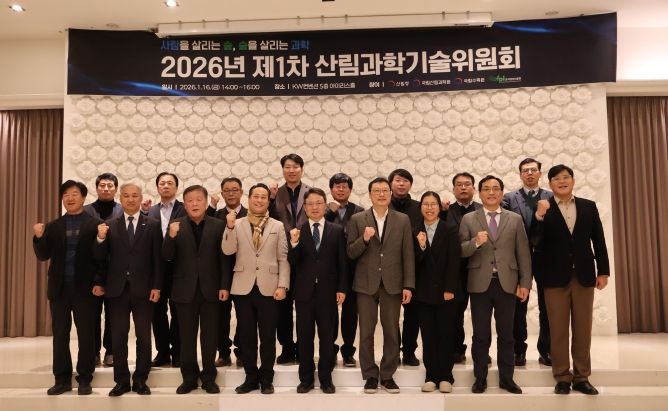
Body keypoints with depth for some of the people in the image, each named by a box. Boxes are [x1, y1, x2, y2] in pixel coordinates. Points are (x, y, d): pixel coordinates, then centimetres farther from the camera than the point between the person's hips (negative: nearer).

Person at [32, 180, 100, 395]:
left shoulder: (95, 224, -1)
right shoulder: (53, 226, 10)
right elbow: (43, 256, 5)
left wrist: (99, 282, -13)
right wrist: (39, 237, -11)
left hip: (85, 287, -3)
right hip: (59, 288, 4)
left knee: (86, 335, 4)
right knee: (60, 335, 9)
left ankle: (84, 379, 14)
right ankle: (62, 379, 20)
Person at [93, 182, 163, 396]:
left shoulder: (153, 225, 1)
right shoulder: (110, 226, 6)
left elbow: (157, 259, -2)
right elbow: (100, 257, 1)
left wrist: (156, 286, -8)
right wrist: (101, 238, -18)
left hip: (143, 289, -1)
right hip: (117, 289, 2)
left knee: (144, 336, 6)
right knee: (118, 337, 8)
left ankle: (140, 380, 17)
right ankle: (121, 380, 19)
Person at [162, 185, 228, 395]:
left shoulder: (218, 225, 0)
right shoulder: (176, 225, 2)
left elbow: (224, 258, -1)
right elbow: (167, 257, -5)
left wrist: (224, 286, -7)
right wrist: (171, 236, -22)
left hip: (210, 288, -1)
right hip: (185, 289, 1)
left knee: (209, 335, 8)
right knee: (187, 336, 9)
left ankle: (209, 377, 20)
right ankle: (189, 377, 22)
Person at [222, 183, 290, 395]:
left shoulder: (278, 226, 6)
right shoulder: (237, 224, 6)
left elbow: (283, 258, 2)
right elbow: (228, 250, -7)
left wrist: (282, 285, -7)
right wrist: (230, 227, -20)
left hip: (268, 287, -1)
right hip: (243, 287, 1)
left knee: (268, 336, 5)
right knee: (246, 335, 9)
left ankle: (266, 378, 19)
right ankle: (251, 377, 22)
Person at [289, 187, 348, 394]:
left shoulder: (337, 231, 2)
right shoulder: (297, 231, 2)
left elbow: (342, 263, 3)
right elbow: (293, 262, -4)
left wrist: (342, 289, -3)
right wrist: (294, 243, -21)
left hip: (327, 292, 0)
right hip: (304, 291, 1)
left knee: (327, 337, 7)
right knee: (304, 337, 9)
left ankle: (326, 378, 20)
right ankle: (306, 378, 21)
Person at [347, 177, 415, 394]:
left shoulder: (403, 220, 5)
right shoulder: (357, 219, 3)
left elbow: (408, 255, 2)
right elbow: (351, 253, 1)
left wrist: (408, 286, -3)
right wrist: (364, 239, -18)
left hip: (392, 284, 1)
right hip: (366, 284, 0)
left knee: (391, 331, 6)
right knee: (366, 332, 6)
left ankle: (387, 376, 20)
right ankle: (370, 376, 19)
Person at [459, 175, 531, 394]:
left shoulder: (515, 219, 7)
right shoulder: (468, 219, 4)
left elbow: (523, 253, 5)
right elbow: (460, 251, -2)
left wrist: (525, 283, 0)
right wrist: (475, 242, -21)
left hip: (507, 283, 1)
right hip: (479, 283, -1)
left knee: (506, 334, 9)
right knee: (480, 335, 6)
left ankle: (506, 378, 21)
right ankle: (480, 378, 17)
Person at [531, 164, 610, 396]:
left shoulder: (589, 206, 7)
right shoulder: (543, 208, -2)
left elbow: (598, 240, 8)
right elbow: (535, 242, -12)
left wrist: (603, 271, 5)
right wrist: (539, 216, -25)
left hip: (583, 275, 3)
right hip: (556, 277, -2)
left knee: (583, 329, 9)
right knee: (558, 330, 5)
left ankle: (582, 377, 20)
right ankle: (562, 378, 14)